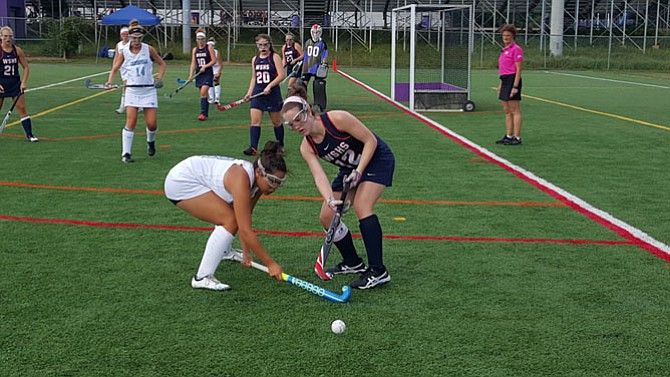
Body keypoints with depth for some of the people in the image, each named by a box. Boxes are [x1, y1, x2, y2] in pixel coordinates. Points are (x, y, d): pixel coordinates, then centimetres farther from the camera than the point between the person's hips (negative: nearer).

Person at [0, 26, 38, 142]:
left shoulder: (17, 50, 0)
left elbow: (26, 68, 6)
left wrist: (24, 83, -5)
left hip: (15, 83, 2)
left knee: (22, 108, 0)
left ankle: (29, 134, 4)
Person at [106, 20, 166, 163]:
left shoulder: (148, 49, -1)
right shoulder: (124, 52, 1)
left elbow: (161, 64, 11)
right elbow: (115, 68, 9)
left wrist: (159, 78, -3)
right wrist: (109, 81, -8)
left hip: (149, 90, 0)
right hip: (132, 90, 0)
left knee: (151, 124, -2)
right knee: (130, 122, -11)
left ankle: (151, 142, 31)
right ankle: (126, 153, -3)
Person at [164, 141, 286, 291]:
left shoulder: (258, 180, -6)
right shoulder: (241, 180, -32)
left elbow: (244, 221, 3)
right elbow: (246, 231, -31)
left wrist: (246, 253, 1)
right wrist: (270, 264, -27)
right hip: (181, 183, -10)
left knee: (230, 213, 26)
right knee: (230, 220, -20)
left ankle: (222, 252, 52)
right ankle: (202, 278, -17)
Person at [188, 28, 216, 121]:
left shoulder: (209, 48, -2)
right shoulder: (195, 49, 10)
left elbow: (214, 60, -5)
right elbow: (193, 63, 8)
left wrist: (205, 66, -15)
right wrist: (191, 75, -1)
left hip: (207, 73, -5)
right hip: (199, 74, 5)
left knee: (203, 93, -17)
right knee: (202, 94, 7)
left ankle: (203, 113, -17)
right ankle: (206, 113, 15)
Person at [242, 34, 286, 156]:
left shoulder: (275, 57, -4)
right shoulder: (255, 59, 11)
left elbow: (282, 75, -12)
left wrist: (269, 86, -21)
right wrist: (249, 92, 8)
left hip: (272, 93, -4)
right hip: (258, 93, 4)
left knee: (276, 122, 8)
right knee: (255, 121, -8)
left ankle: (280, 146, 24)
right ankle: (253, 147, -11)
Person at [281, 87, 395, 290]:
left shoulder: (337, 118, -28)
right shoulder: (307, 148, -11)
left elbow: (370, 140, -21)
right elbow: (319, 176, -24)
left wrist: (358, 171, -28)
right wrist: (330, 199, -42)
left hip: (377, 159, -7)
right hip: (350, 169, 7)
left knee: (361, 206, -27)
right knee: (327, 217, 0)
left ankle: (378, 271, -23)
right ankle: (353, 263, 20)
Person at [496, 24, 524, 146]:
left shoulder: (516, 49, -11)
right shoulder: (505, 50, 16)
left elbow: (518, 69, -15)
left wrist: (515, 86, -20)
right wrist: (501, 84, 21)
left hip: (513, 80, -9)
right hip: (505, 81, 9)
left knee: (515, 111, -7)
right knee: (507, 111, 11)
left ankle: (517, 138, -4)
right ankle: (509, 136, 17)